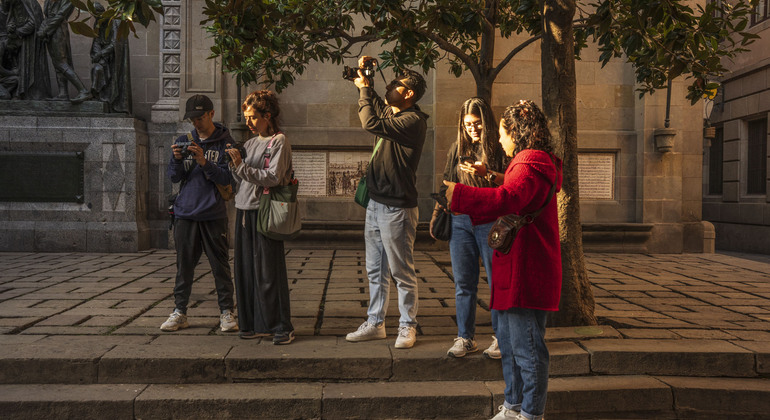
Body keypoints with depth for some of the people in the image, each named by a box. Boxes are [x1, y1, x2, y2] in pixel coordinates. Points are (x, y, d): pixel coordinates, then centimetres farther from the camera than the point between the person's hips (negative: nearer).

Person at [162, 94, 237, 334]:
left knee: (220, 265, 2)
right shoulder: (184, 141, 12)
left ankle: (226, 312, 11)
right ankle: (180, 312, 17)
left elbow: (227, 178, -8)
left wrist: (204, 162, -20)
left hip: (214, 215, -3)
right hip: (185, 213, 3)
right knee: (184, 266, 7)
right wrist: (177, 159, -9)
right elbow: (174, 177, 10)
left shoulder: (224, 142, 1)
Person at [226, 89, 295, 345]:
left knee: (269, 271, -5)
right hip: (244, 209, 8)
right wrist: (235, 167, -1)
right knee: (246, 270, 9)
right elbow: (243, 181, 16)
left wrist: (242, 166, -18)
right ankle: (257, 324, 20)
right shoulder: (251, 143, 18)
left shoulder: (279, 142, -4)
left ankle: (282, 327, 5)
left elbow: (274, 178, -16)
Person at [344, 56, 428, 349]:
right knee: (375, 270, 15)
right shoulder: (389, 111, 12)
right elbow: (373, 102, 31)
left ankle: (407, 326, 15)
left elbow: (371, 123, -25)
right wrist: (364, 74, 14)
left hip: (397, 207, -9)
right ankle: (375, 323, 26)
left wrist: (363, 89, -11)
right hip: (376, 203, 9)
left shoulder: (413, 120, -15)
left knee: (402, 272, 1)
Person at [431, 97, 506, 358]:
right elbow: (447, 184, 21)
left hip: (491, 222, -4)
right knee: (463, 283, 6)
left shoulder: (499, 148, 0)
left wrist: (487, 173, -23)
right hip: (460, 221, 4)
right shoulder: (457, 149, 14)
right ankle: (465, 337, 16)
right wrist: (436, 214, 17)